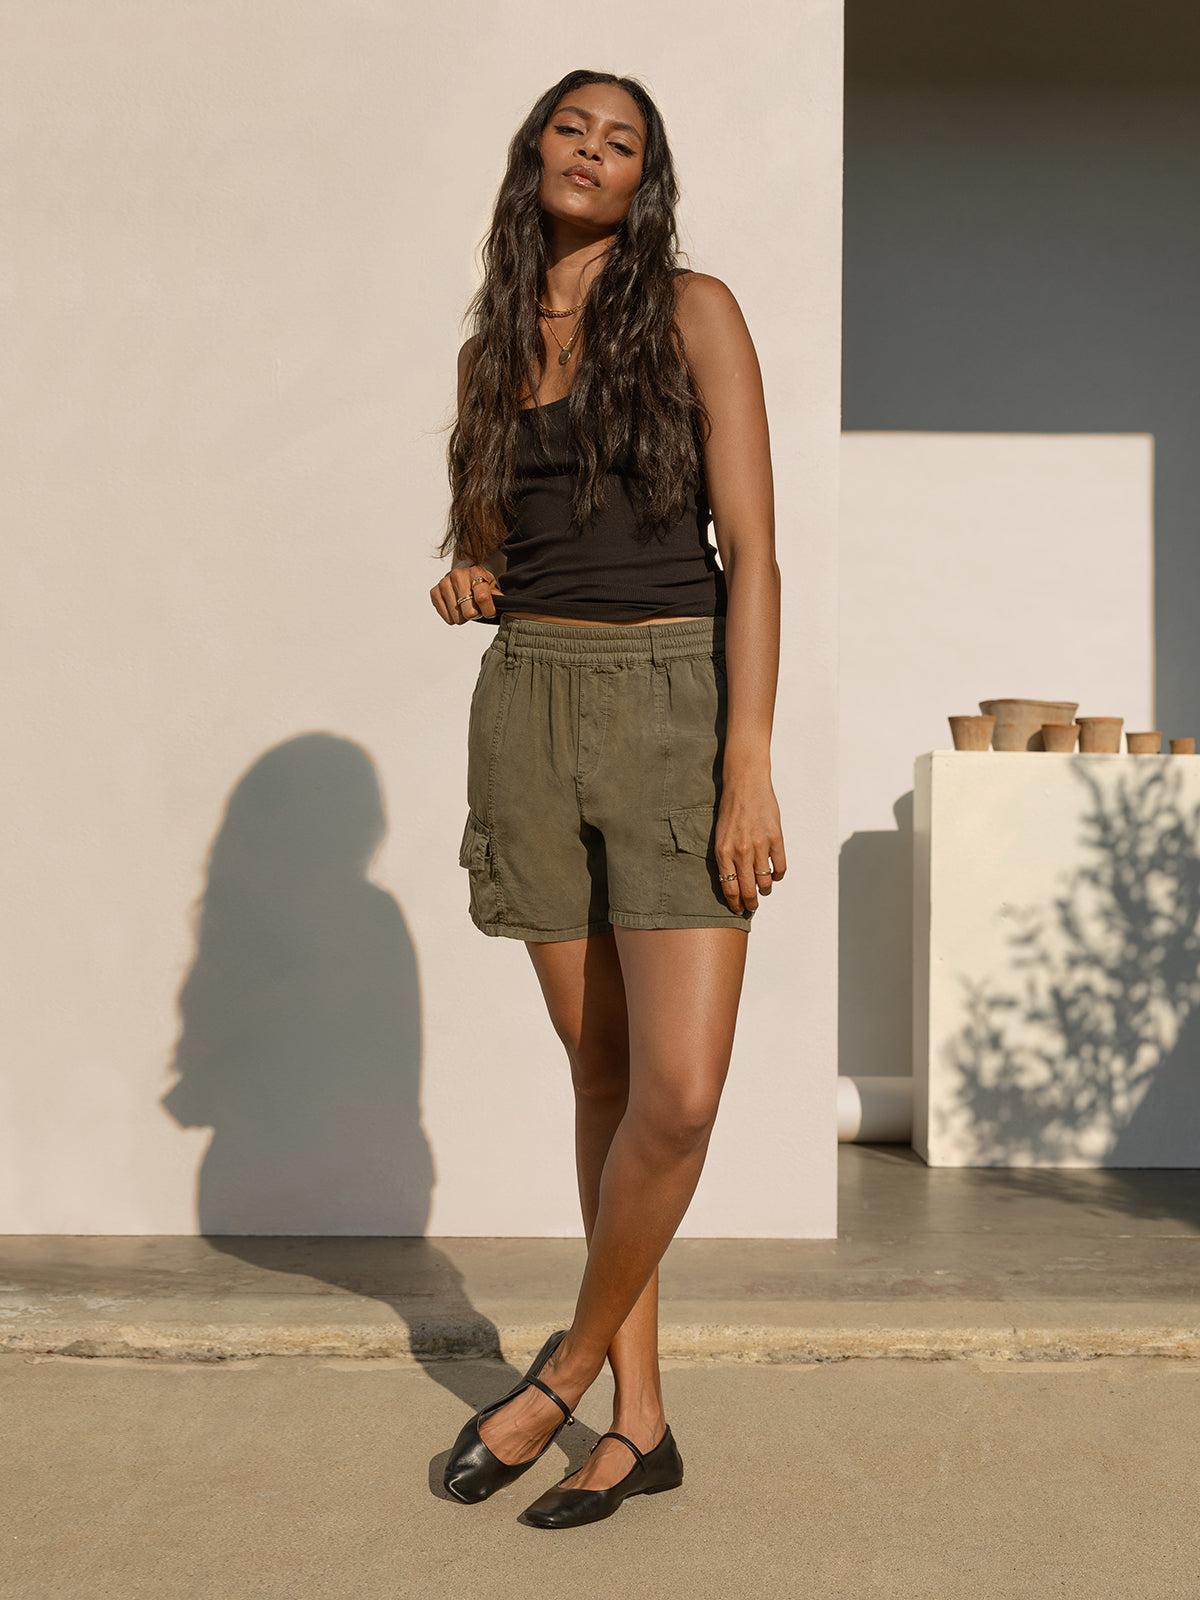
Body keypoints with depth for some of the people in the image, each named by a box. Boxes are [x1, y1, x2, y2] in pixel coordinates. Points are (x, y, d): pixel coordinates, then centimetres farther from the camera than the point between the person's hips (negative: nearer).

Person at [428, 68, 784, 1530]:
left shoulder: (693, 312, 1)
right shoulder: (492, 347, 14)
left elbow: (750, 549, -6)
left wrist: (749, 769, -16)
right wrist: (461, 581, 0)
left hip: (678, 701, -4)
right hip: (529, 705, 4)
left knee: (678, 1094, -14)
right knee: (603, 1077, 7)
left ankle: (572, 1363, 12)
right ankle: (639, 1420, 18)